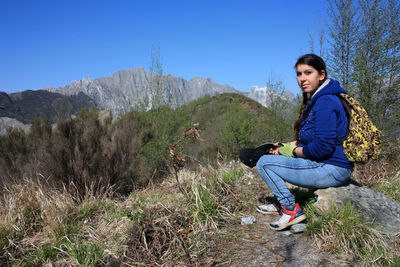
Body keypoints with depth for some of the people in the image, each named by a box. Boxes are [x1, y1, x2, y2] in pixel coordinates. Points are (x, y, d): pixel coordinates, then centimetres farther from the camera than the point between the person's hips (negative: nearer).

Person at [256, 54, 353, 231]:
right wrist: (287, 146, 6)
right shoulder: (314, 99, 13)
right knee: (274, 155, 21)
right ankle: (280, 203, 27)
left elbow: (323, 147, -24)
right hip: (326, 165, 11)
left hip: (332, 170, -11)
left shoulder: (325, 102, -19)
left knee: (264, 163, -13)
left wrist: (294, 151, -9)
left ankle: (291, 210, -3)